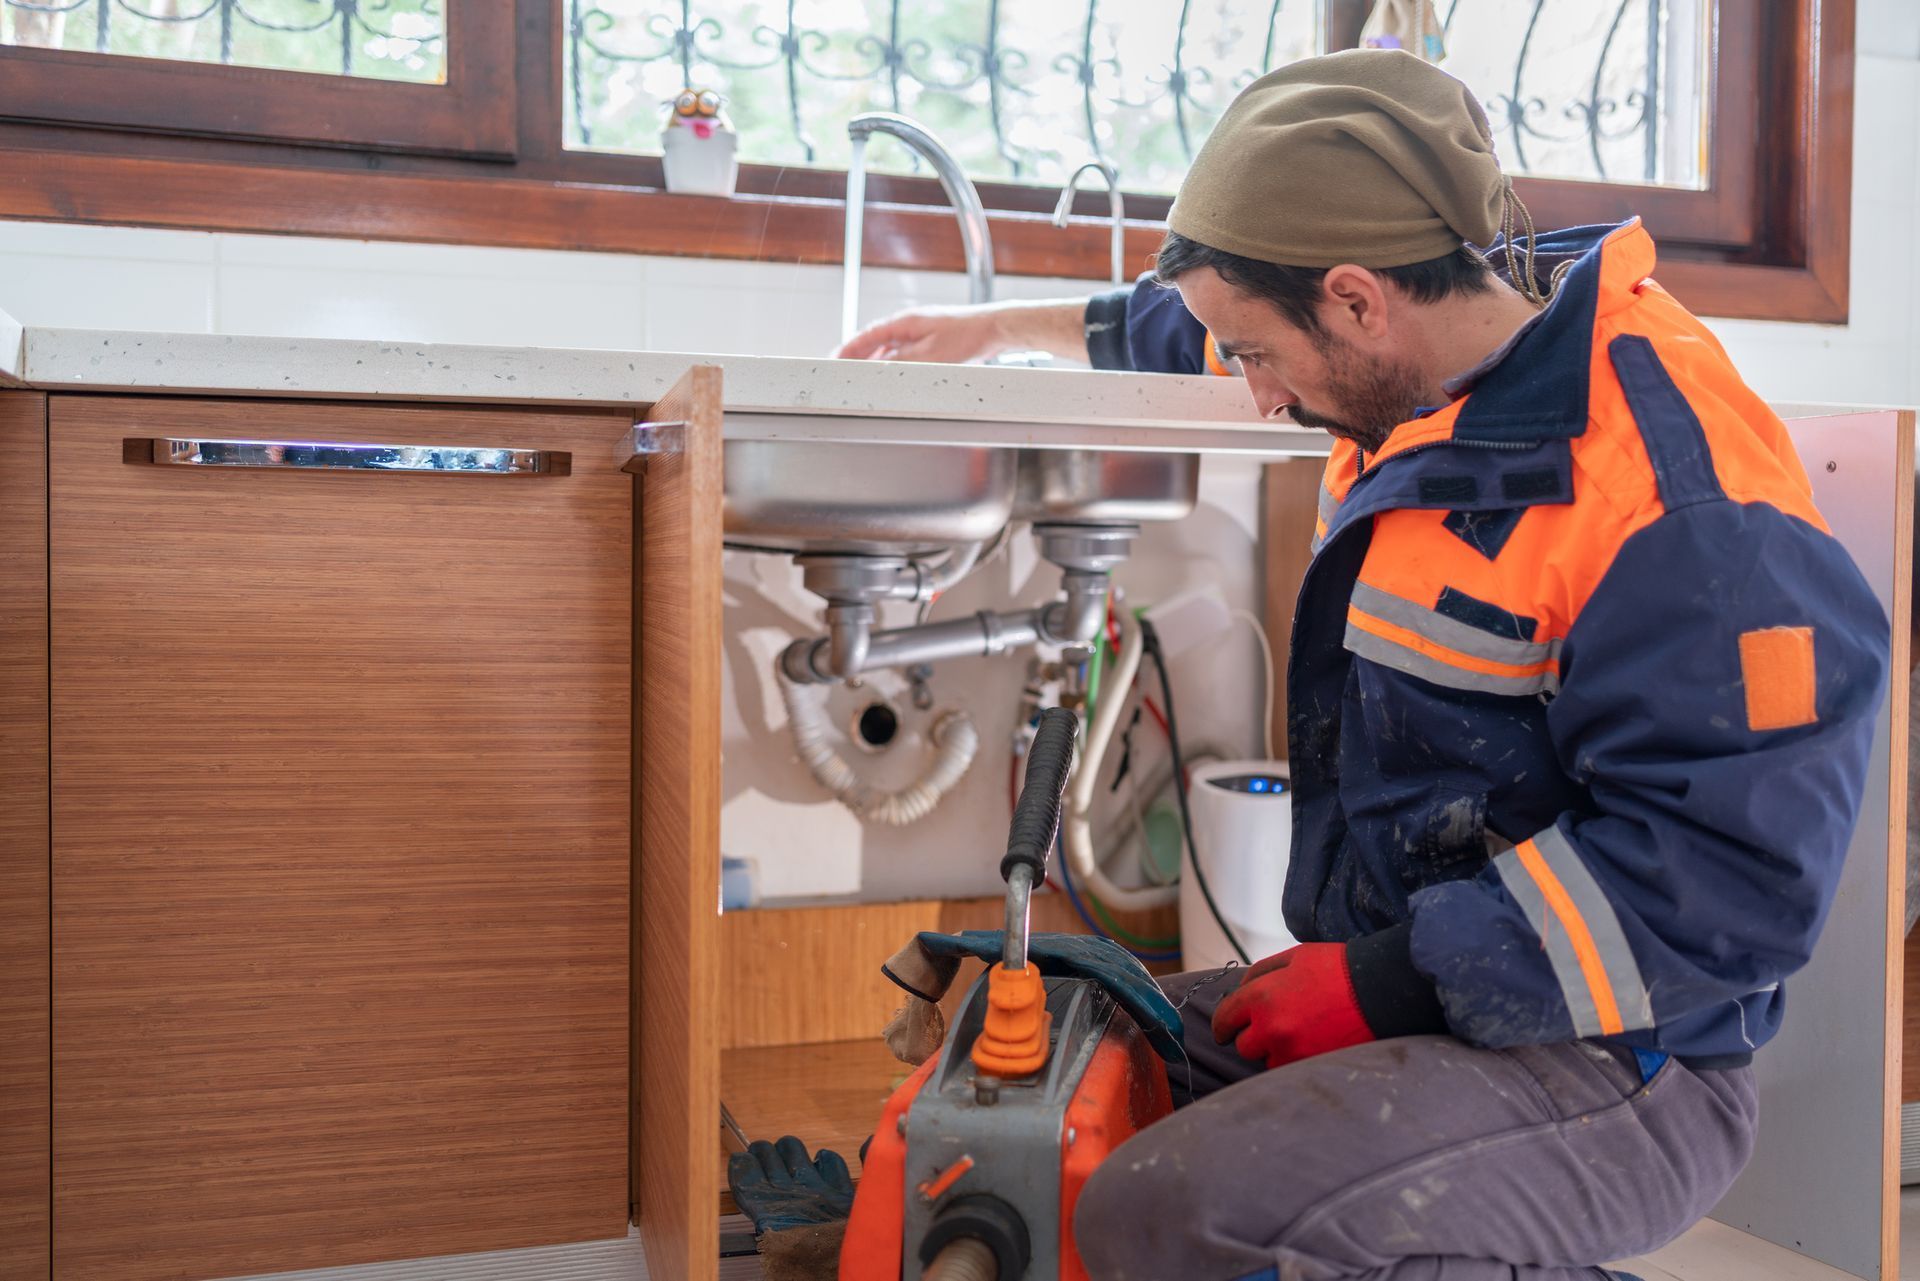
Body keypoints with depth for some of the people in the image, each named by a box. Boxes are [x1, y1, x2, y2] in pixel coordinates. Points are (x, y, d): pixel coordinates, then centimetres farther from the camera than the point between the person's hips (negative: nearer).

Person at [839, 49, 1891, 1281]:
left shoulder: (1678, 486, -24)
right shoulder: (1427, 361, 5)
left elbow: (1732, 873, -26)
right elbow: (1192, 331, 25)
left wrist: (1387, 983, -23)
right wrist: (998, 327, 34)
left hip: (1602, 1067, -9)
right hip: (1393, 979, 9)